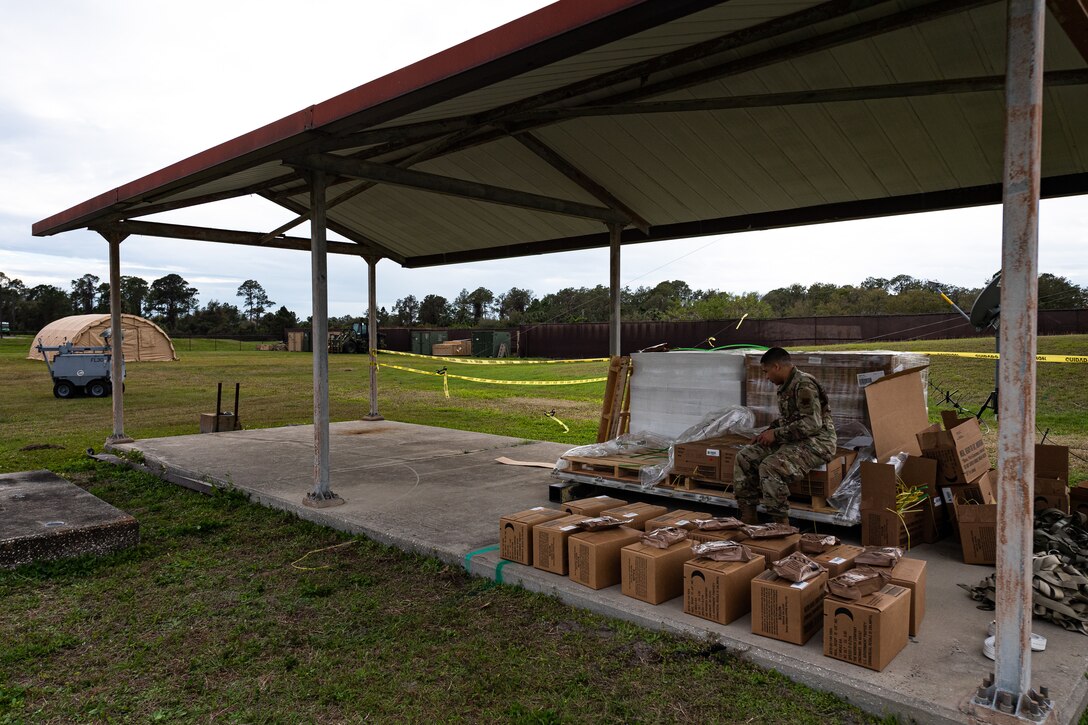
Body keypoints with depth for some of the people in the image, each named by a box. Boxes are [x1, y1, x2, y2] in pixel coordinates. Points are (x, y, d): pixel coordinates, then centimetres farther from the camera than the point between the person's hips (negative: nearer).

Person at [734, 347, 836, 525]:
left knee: (770, 466, -31)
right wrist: (766, 433, 9)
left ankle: (781, 522, -18)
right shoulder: (786, 386, 12)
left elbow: (812, 423, -25)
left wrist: (776, 433, -20)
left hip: (816, 442, -10)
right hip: (792, 440, 10)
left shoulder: (804, 385, -18)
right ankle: (748, 516, 2)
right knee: (744, 457, -1)